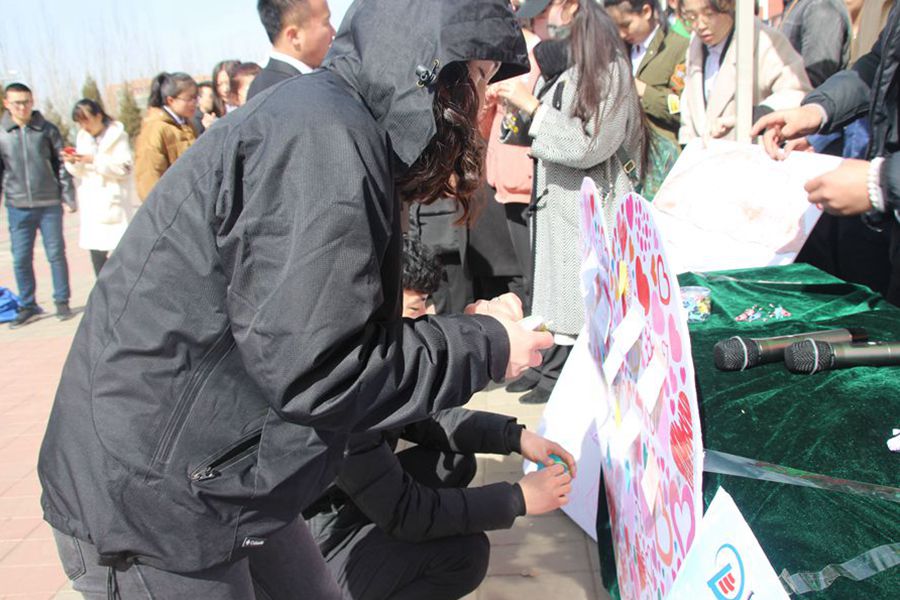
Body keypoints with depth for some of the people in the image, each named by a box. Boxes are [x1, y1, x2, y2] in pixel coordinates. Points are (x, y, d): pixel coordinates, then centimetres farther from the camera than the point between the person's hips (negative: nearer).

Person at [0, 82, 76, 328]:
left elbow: (62, 164, 4)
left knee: (56, 254, 4)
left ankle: (62, 301, 17)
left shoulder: (47, 129, 1)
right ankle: (27, 306, 18)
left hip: (49, 204, -1)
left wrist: (68, 197, 0)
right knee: (21, 259, 5)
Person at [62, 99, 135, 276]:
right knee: (95, 249, 5)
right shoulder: (82, 137, 14)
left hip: (114, 200, -5)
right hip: (91, 202, 6)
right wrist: (72, 162, -3)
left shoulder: (117, 136, -3)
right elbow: (79, 172, 19)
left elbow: (126, 167, -13)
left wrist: (95, 160, -18)